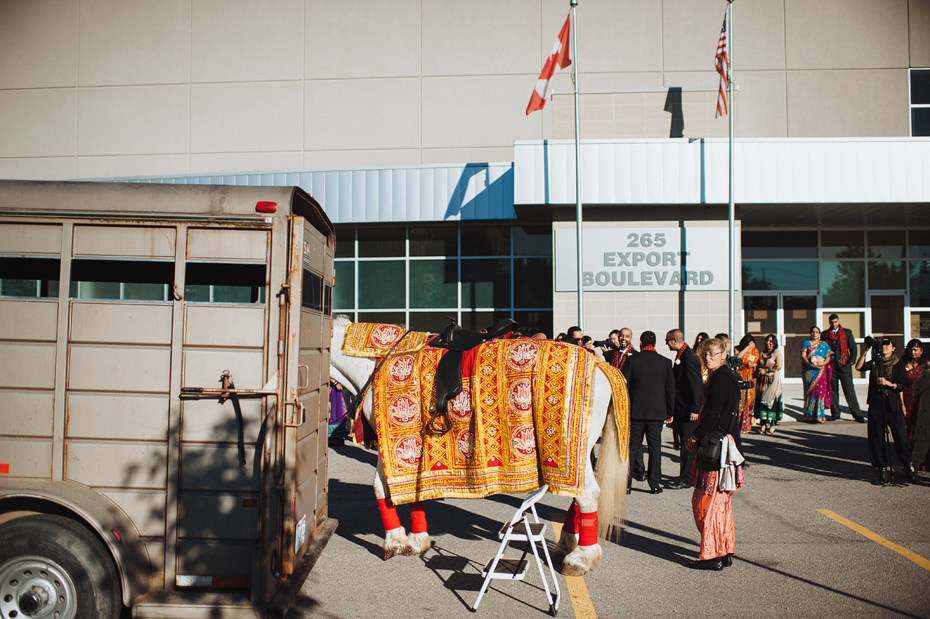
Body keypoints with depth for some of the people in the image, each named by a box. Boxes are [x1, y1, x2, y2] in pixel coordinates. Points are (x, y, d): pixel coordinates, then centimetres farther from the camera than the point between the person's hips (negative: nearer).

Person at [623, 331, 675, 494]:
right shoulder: (665, 362, 0)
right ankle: (655, 483, 9)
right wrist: (670, 412, 12)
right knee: (655, 447, 7)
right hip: (657, 411, 1)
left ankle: (625, 482, 7)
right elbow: (671, 389, 4)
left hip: (636, 410, -1)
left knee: (632, 446, 7)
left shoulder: (632, 360, -6)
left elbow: (624, 386, -4)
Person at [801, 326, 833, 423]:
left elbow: (828, 357, 5)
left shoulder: (824, 344, 13)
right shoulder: (806, 343, 10)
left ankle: (819, 415, -3)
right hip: (809, 370, 0)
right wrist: (811, 364, -16)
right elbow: (803, 356, 0)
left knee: (820, 391, -6)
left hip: (821, 370, 0)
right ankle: (809, 415, 0)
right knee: (809, 391, -4)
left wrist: (823, 363, -15)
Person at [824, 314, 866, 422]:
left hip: (844, 365, -2)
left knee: (849, 391, -4)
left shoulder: (847, 332, 7)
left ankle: (857, 415, 0)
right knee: (832, 391, 5)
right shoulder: (825, 334, 9)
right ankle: (835, 413, 15)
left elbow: (853, 348, 7)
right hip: (830, 366, 2)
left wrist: (850, 361, -2)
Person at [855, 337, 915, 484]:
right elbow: (859, 367, -7)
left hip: (893, 406, -2)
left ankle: (907, 466, 11)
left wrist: (888, 383, -19)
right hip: (876, 405, 2)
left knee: (901, 436, -6)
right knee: (876, 438, 3)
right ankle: (882, 469, 12)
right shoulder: (874, 362, 11)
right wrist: (864, 352, -17)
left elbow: (901, 386, -2)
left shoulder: (898, 365, 5)